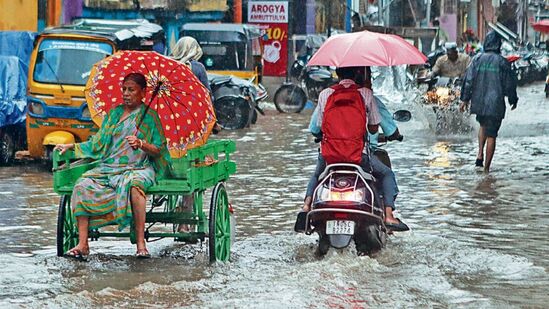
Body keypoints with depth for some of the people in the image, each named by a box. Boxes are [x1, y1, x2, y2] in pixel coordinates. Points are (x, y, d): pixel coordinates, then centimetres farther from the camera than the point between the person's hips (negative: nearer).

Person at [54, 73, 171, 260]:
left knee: (133, 185, -40)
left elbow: (158, 150, -1)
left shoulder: (149, 116, 6)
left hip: (138, 169, -4)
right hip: (108, 167, 4)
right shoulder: (114, 113, 19)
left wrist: (141, 144, -20)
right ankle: (82, 244, -27)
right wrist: (72, 146, 11)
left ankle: (141, 243, -38)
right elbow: (98, 144, 19)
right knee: (82, 186, -24)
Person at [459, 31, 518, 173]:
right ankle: (486, 167, 3)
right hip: (495, 104, -3)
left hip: (478, 103, 3)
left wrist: (465, 99, 8)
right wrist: (513, 100, 14)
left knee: (483, 125, 28)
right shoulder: (502, 62, -7)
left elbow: (468, 80, 0)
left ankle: (480, 155, 14)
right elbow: (509, 84, -1)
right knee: (491, 135, 3)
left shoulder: (477, 59, -1)